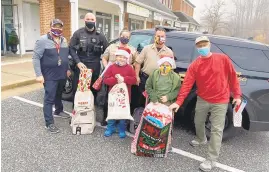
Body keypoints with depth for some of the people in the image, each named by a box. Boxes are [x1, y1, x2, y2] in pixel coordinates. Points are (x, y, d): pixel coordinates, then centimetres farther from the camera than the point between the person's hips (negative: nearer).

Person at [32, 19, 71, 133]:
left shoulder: (64, 40, 10)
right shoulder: (43, 40, -12)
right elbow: (36, 57, -14)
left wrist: (67, 69, 17)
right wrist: (39, 74, -19)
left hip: (62, 74, 7)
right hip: (50, 76, -6)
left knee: (59, 95, 22)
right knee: (49, 98, -4)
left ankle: (58, 111, 44)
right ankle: (49, 123, 2)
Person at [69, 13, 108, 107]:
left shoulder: (99, 35, 8)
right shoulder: (78, 33, 4)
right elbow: (72, 48, -1)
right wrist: (78, 62, -12)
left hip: (95, 66, 1)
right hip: (81, 65, -1)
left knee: (93, 88, 8)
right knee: (77, 88, 2)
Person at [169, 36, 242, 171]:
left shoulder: (223, 59, -7)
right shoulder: (195, 65, -5)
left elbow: (232, 77, 0)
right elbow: (187, 84, -11)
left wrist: (237, 95, -3)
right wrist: (178, 102, -19)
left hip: (220, 101, -3)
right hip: (202, 100, 3)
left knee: (216, 130, -3)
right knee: (198, 122, 20)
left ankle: (211, 160, 7)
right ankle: (201, 139, 51)